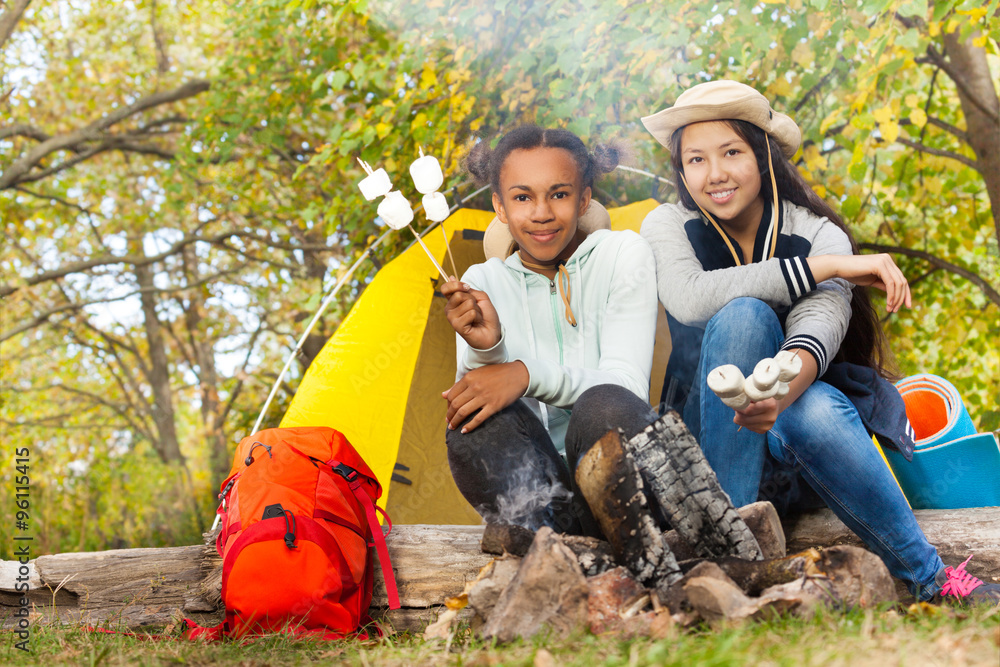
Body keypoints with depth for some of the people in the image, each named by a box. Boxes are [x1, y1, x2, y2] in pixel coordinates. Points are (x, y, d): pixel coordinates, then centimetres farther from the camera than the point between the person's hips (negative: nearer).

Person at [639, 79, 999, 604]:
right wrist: (827, 267, -26)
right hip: (711, 439, 0)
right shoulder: (668, 226, -4)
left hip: (793, 453, 0)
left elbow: (817, 327, -26)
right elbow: (690, 298, -26)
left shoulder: (820, 236, -6)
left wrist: (779, 393, -50)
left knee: (816, 408, -37)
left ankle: (931, 580, -26)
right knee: (744, 315, -28)